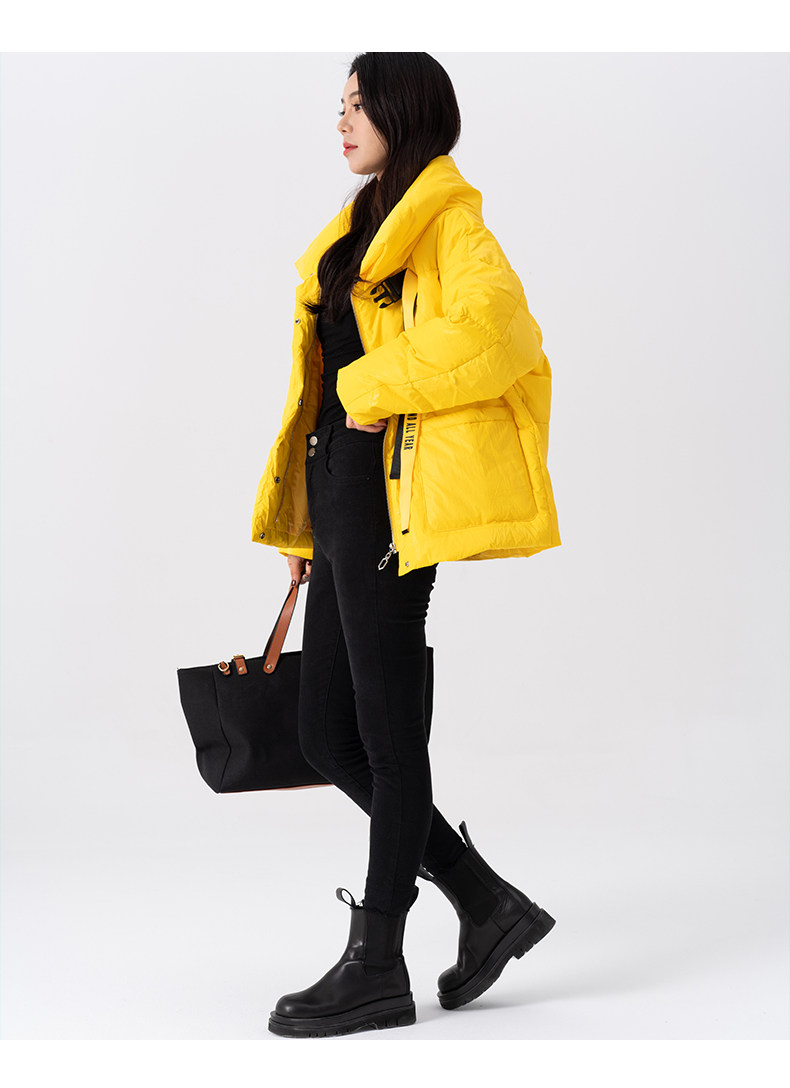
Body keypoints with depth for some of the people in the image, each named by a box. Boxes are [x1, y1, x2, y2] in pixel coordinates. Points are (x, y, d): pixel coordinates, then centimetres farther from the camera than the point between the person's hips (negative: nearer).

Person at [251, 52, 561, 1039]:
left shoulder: (449, 225, -6)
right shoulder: (359, 234, 22)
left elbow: (491, 329, -25)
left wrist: (374, 387, -16)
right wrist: (299, 520, 18)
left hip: (390, 486, -10)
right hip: (340, 486, 10)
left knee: (386, 732, -2)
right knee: (327, 736, 9)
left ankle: (377, 964, 8)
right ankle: (488, 903, 18)